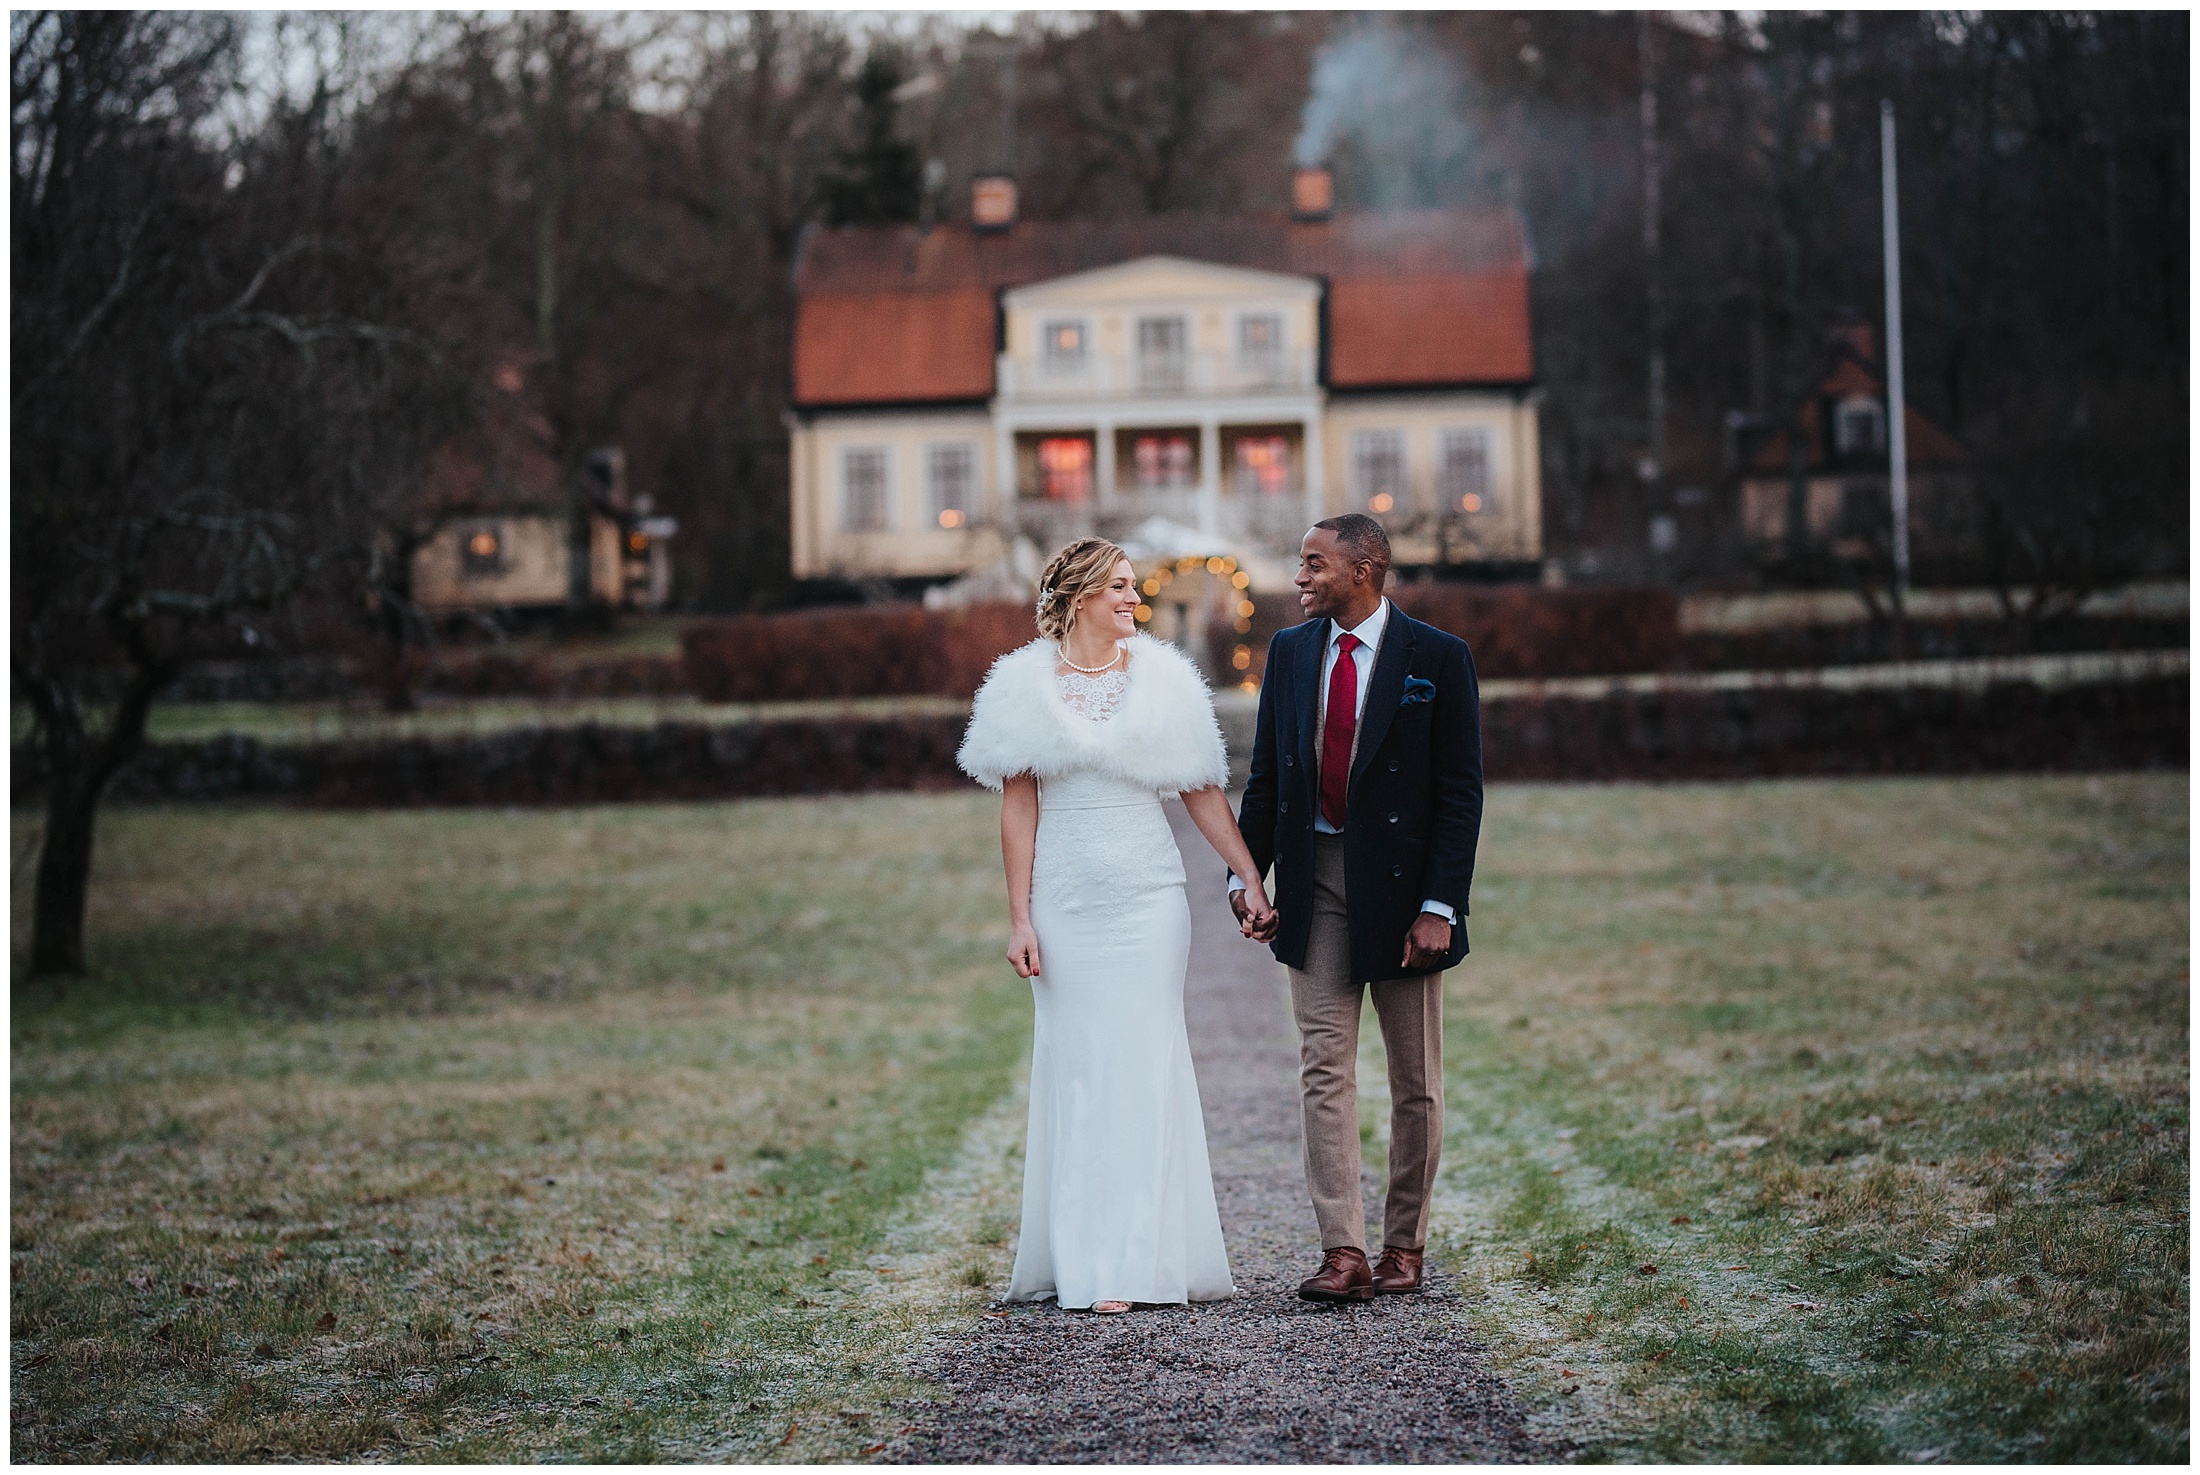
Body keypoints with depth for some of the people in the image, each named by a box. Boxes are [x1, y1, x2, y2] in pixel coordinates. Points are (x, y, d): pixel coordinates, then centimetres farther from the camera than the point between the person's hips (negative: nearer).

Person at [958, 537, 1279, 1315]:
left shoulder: (1162, 680, 4)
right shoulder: (1027, 686, 1)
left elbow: (1203, 792, 7)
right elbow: (1018, 807, 2)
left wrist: (1251, 880, 2)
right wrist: (1019, 919, -2)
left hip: (1149, 899, 1)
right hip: (1066, 903, 0)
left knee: (1144, 1067, -1)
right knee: (1075, 1069, 3)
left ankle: (1136, 1259, 2)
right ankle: (1075, 1257, 9)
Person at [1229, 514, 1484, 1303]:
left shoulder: (1437, 658, -6)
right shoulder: (1289, 652, 7)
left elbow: (1461, 790, -8)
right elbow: (1265, 775, 11)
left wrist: (1440, 906, -14)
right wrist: (1246, 875, 1)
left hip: (1402, 883, -3)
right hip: (1316, 883, 3)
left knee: (1415, 1078, 6)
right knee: (1324, 1068, -5)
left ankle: (1404, 1245, 18)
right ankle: (1343, 1253, -7)